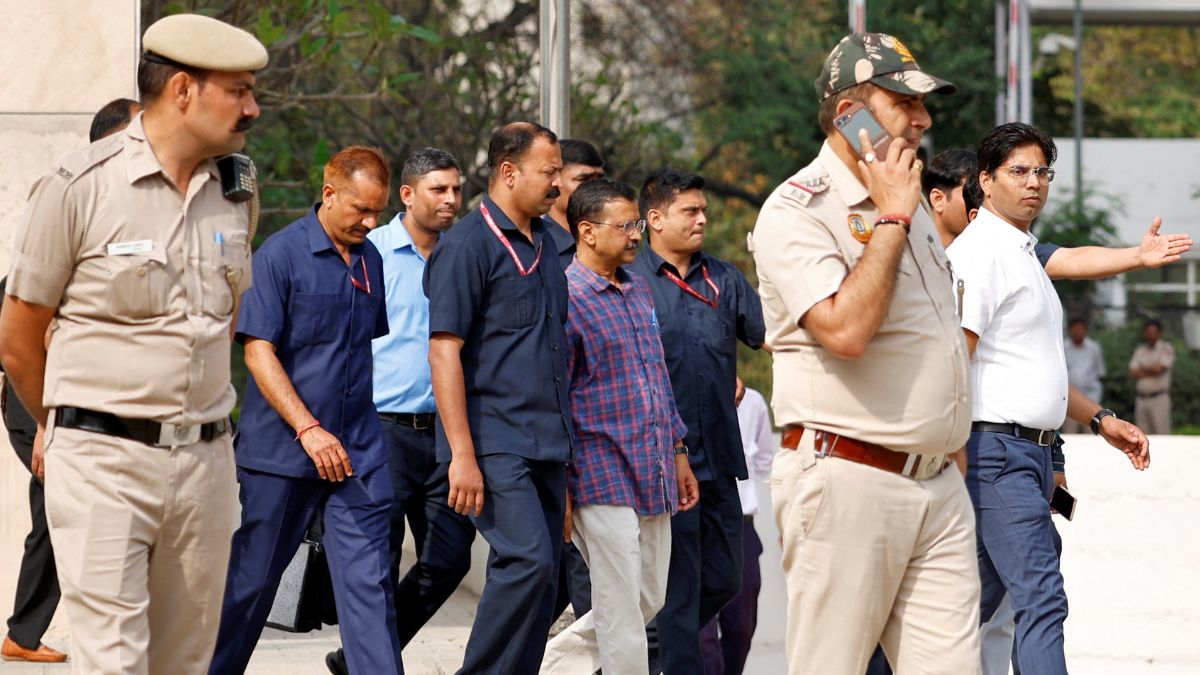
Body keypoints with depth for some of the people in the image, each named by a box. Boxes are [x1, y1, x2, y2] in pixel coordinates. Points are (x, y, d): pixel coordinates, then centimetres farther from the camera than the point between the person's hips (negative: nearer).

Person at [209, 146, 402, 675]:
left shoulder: (371, 259, 9)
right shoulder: (280, 254, -9)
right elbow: (258, 351, -13)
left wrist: (359, 435, 15)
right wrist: (308, 429, -21)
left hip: (357, 452, 4)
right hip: (280, 449, -4)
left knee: (368, 579, -5)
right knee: (251, 577, 7)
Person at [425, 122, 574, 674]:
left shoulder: (545, 240, 16)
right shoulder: (468, 245, -8)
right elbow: (444, 351, -13)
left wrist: (565, 433, 18)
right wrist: (462, 455, -19)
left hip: (546, 440, 8)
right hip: (495, 441, -8)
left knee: (539, 576, 5)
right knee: (528, 560, -19)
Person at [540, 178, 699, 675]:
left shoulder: (638, 290, 14)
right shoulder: (566, 299, -11)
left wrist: (678, 452, 19)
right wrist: (559, 490, -13)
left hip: (654, 478, 8)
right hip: (603, 481, -8)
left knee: (650, 601, 15)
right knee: (622, 615, -4)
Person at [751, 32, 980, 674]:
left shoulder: (910, 206, 19)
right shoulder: (797, 210, -8)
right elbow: (845, 329, -23)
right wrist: (891, 220, -13)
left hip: (939, 487, 8)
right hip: (845, 482, -8)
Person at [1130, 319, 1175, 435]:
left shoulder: (1166, 349, 0)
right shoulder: (1139, 350, 14)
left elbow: (1158, 369, -12)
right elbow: (1133, 373, 4)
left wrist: (1142, 369, 3)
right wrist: (1150, 371, -7)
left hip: (1159, 399, -5)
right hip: (1141, 399, 5)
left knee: (1162, 434, -9)